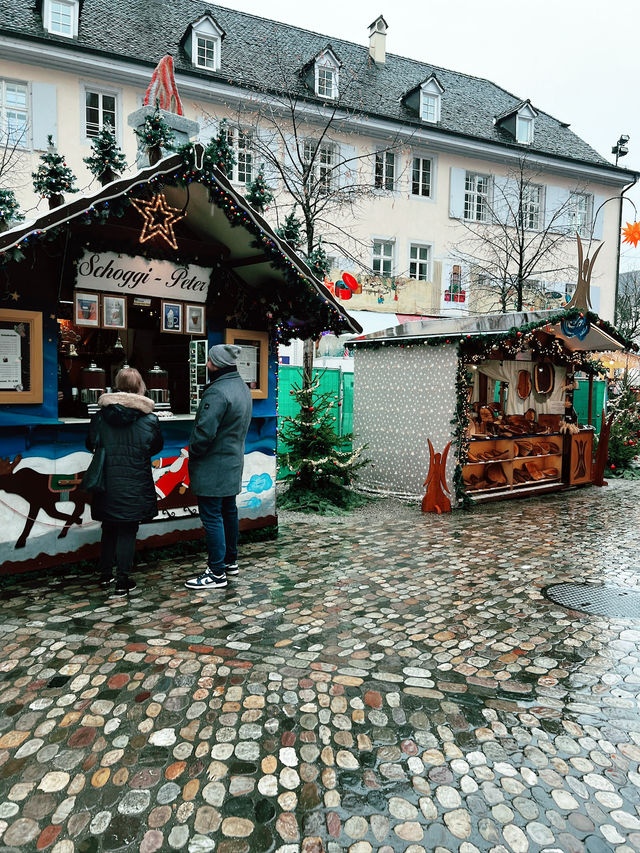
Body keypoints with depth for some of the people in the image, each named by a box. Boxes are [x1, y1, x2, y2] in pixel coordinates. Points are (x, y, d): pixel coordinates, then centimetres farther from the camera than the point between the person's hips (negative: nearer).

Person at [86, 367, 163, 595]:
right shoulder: (149, 419, -9)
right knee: (127, 532, 5)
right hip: (134, 484, -3)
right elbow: (156, 447, 4)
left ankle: (105, 575, 28)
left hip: (107, 483, 3)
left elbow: (90, 444, 6)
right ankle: (123, 580, 8)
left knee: (109, 529, 17)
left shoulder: (100, 415, -3)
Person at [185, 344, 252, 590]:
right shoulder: (242, 387, 10)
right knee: (229, 511, 19)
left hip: (212, 468, -10)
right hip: (233, 462, 10)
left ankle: (217, 573, 2)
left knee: (212, 517, -3)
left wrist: (192, 452, -8)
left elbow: (204, 431, -26)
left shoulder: (217, 392, -23)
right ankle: (231, 561, 32)